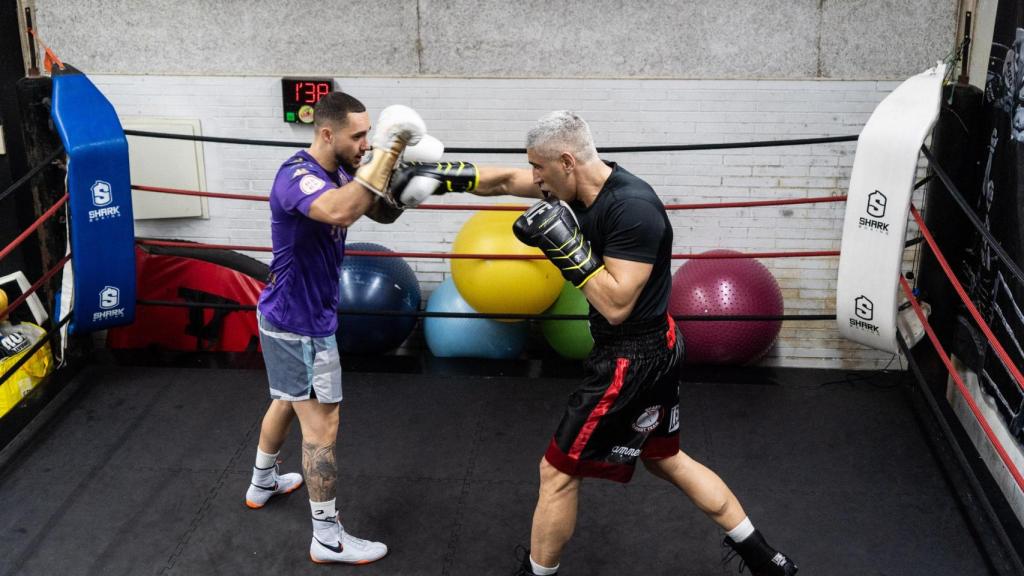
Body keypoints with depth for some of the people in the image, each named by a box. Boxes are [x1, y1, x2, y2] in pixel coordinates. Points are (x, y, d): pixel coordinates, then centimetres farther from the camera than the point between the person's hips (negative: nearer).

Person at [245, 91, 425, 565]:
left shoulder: (339, 171, 0)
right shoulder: (297, 175, -26)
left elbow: (381, 213, 6)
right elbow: (340, 212, -47)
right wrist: (385, 155, -41)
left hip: (289, 314, 10)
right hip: (300, 322, -10)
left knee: (287, 401, 28)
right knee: (321, 424, -2)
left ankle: (262, 483, 50)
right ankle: (328, 538, 9)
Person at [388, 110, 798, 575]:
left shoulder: (633, 208, -27)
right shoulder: (581, 187, -1)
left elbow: (616, 305, -28)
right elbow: (506, 180, 11)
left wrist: (567, 245, -27)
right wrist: (442, 176, 5)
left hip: (631, 360, -10)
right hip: (655, 347, 10)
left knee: (557, 471, 4)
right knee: (665, 459, 24)